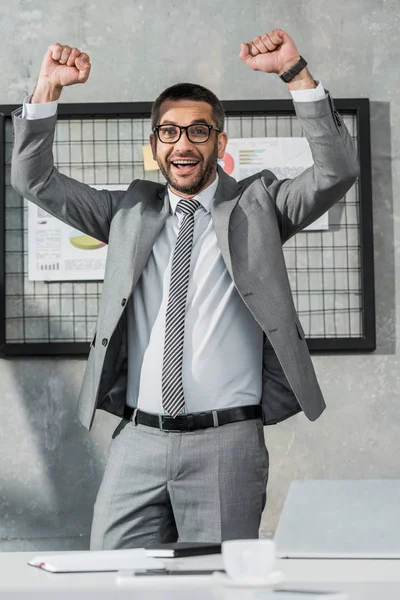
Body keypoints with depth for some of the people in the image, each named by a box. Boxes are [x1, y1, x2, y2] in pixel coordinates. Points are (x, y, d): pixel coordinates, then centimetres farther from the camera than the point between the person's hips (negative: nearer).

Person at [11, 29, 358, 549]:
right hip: (138, 441, 2)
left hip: (226, 443, -2)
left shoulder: (256, 205, 7)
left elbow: (338, 171, -6)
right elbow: (34, 180, 15)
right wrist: (48, 88, 3)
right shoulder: (130, 212, 14)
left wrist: (296, 74, -15)